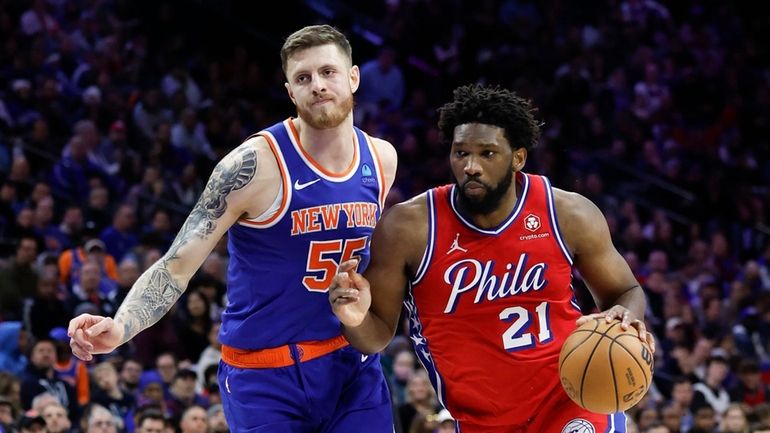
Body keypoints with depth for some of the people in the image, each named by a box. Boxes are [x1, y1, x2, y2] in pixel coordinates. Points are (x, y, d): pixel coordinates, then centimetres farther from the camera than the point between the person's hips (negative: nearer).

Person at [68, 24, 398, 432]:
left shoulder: (381, 158, 3)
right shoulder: (256, 164, -15)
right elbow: (178, 263, -18)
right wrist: (120, 326, -34)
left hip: (354, 367, 5)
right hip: (267, 373, -5)